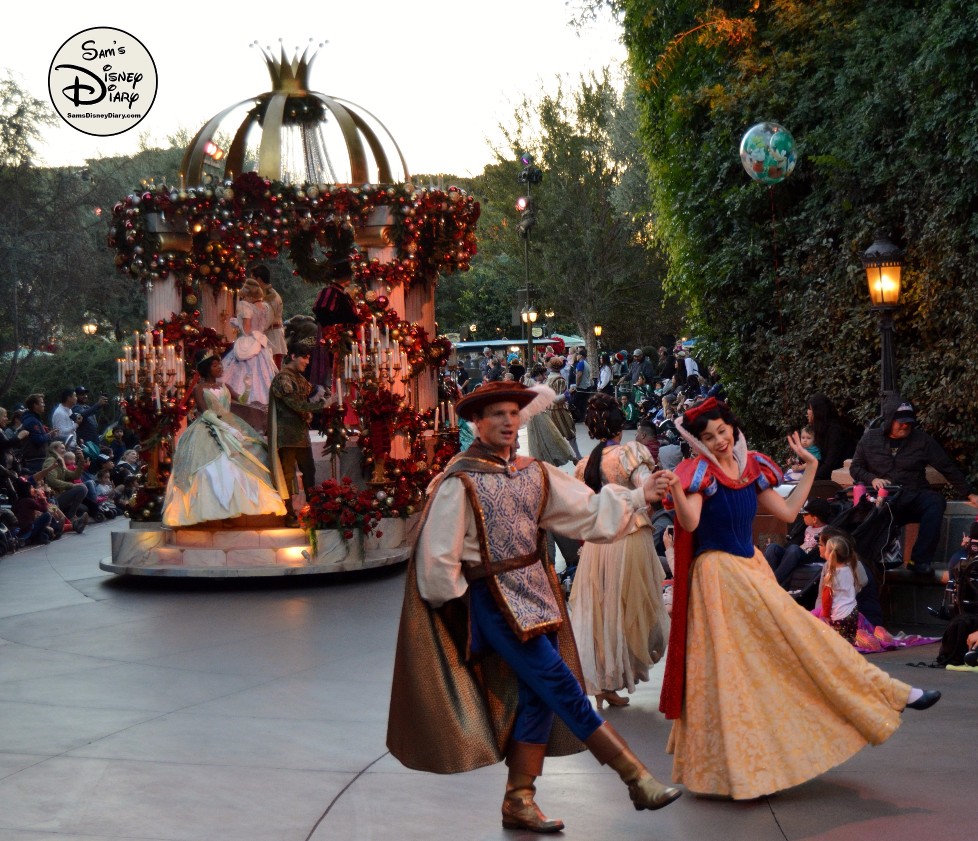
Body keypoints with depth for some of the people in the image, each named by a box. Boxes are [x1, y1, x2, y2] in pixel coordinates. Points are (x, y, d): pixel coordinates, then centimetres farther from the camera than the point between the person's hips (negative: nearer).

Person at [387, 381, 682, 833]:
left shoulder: (535, 473, 8)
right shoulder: (460, 481, -12)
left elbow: (587, 510, 7)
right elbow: (439, 555, -11)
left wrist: (638, 496, -2)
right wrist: (457, 605, -4)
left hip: (536, 591, 7)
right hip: (493, 598, -7)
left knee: (538, 696, 6)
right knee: (563, 688, -9)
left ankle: (518, 801, 15)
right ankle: (638, 779, -6)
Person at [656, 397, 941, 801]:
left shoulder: (751, 467, 7)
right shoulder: (699, 473, -12)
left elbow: (787, 512, 11)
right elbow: (689, 522, -28)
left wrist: (810, 467, 11)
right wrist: (675, 491, -47)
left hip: (752, 569, 6)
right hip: (717, 575, -6)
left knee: (799, 636, 10)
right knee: (727, 669, -2)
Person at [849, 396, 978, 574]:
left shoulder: (922, 440, 7)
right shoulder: (870, 439, 10)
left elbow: (948, 468, 9)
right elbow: (855, 468, 13)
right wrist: (872, 479, -9)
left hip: (913, 498, 1)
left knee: (936, 501, -32)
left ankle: (920, 560, -30)